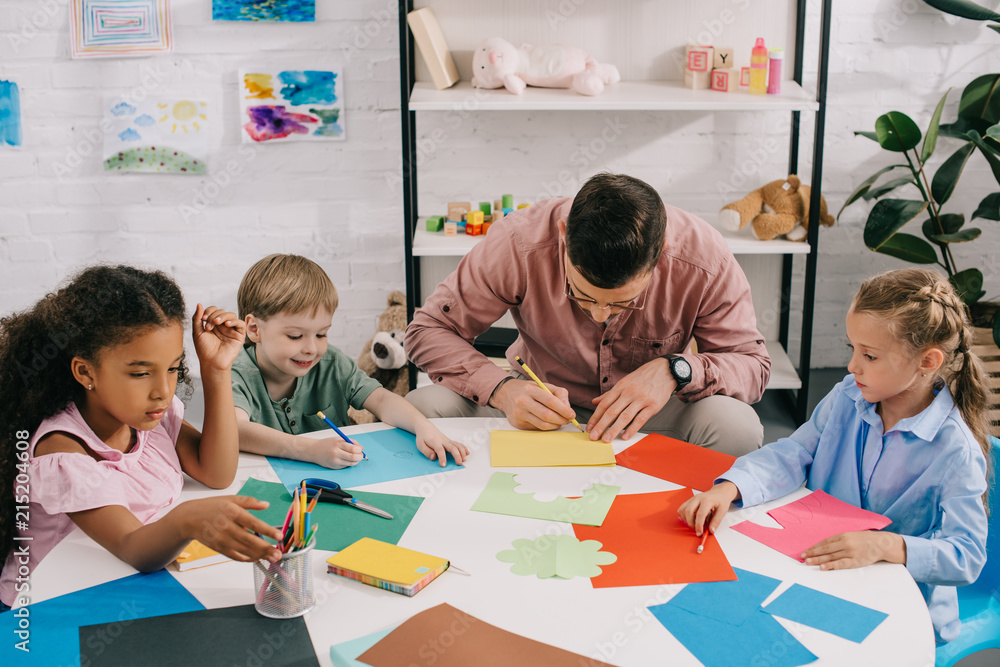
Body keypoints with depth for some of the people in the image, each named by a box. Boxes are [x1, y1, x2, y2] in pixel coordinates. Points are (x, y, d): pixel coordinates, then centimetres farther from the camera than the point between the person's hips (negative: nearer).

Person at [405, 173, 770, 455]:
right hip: (544, 397, -1)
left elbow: (753, 363, -14)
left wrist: (674, 370, -35)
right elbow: (428, 331, -18)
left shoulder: (705, 260, -27)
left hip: (650, 410, 1)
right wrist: (500, 389, -37)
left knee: (737, 426, -32)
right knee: (425, 408, -27)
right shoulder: (517, 244, -28)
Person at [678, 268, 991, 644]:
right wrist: (728, 489, -23)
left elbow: (967, 556, -20)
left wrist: (885, 546, -36)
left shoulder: (955, 450, -18)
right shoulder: (847, 399, -1)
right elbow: (792, 455, -5)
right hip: (820, 568, 5)